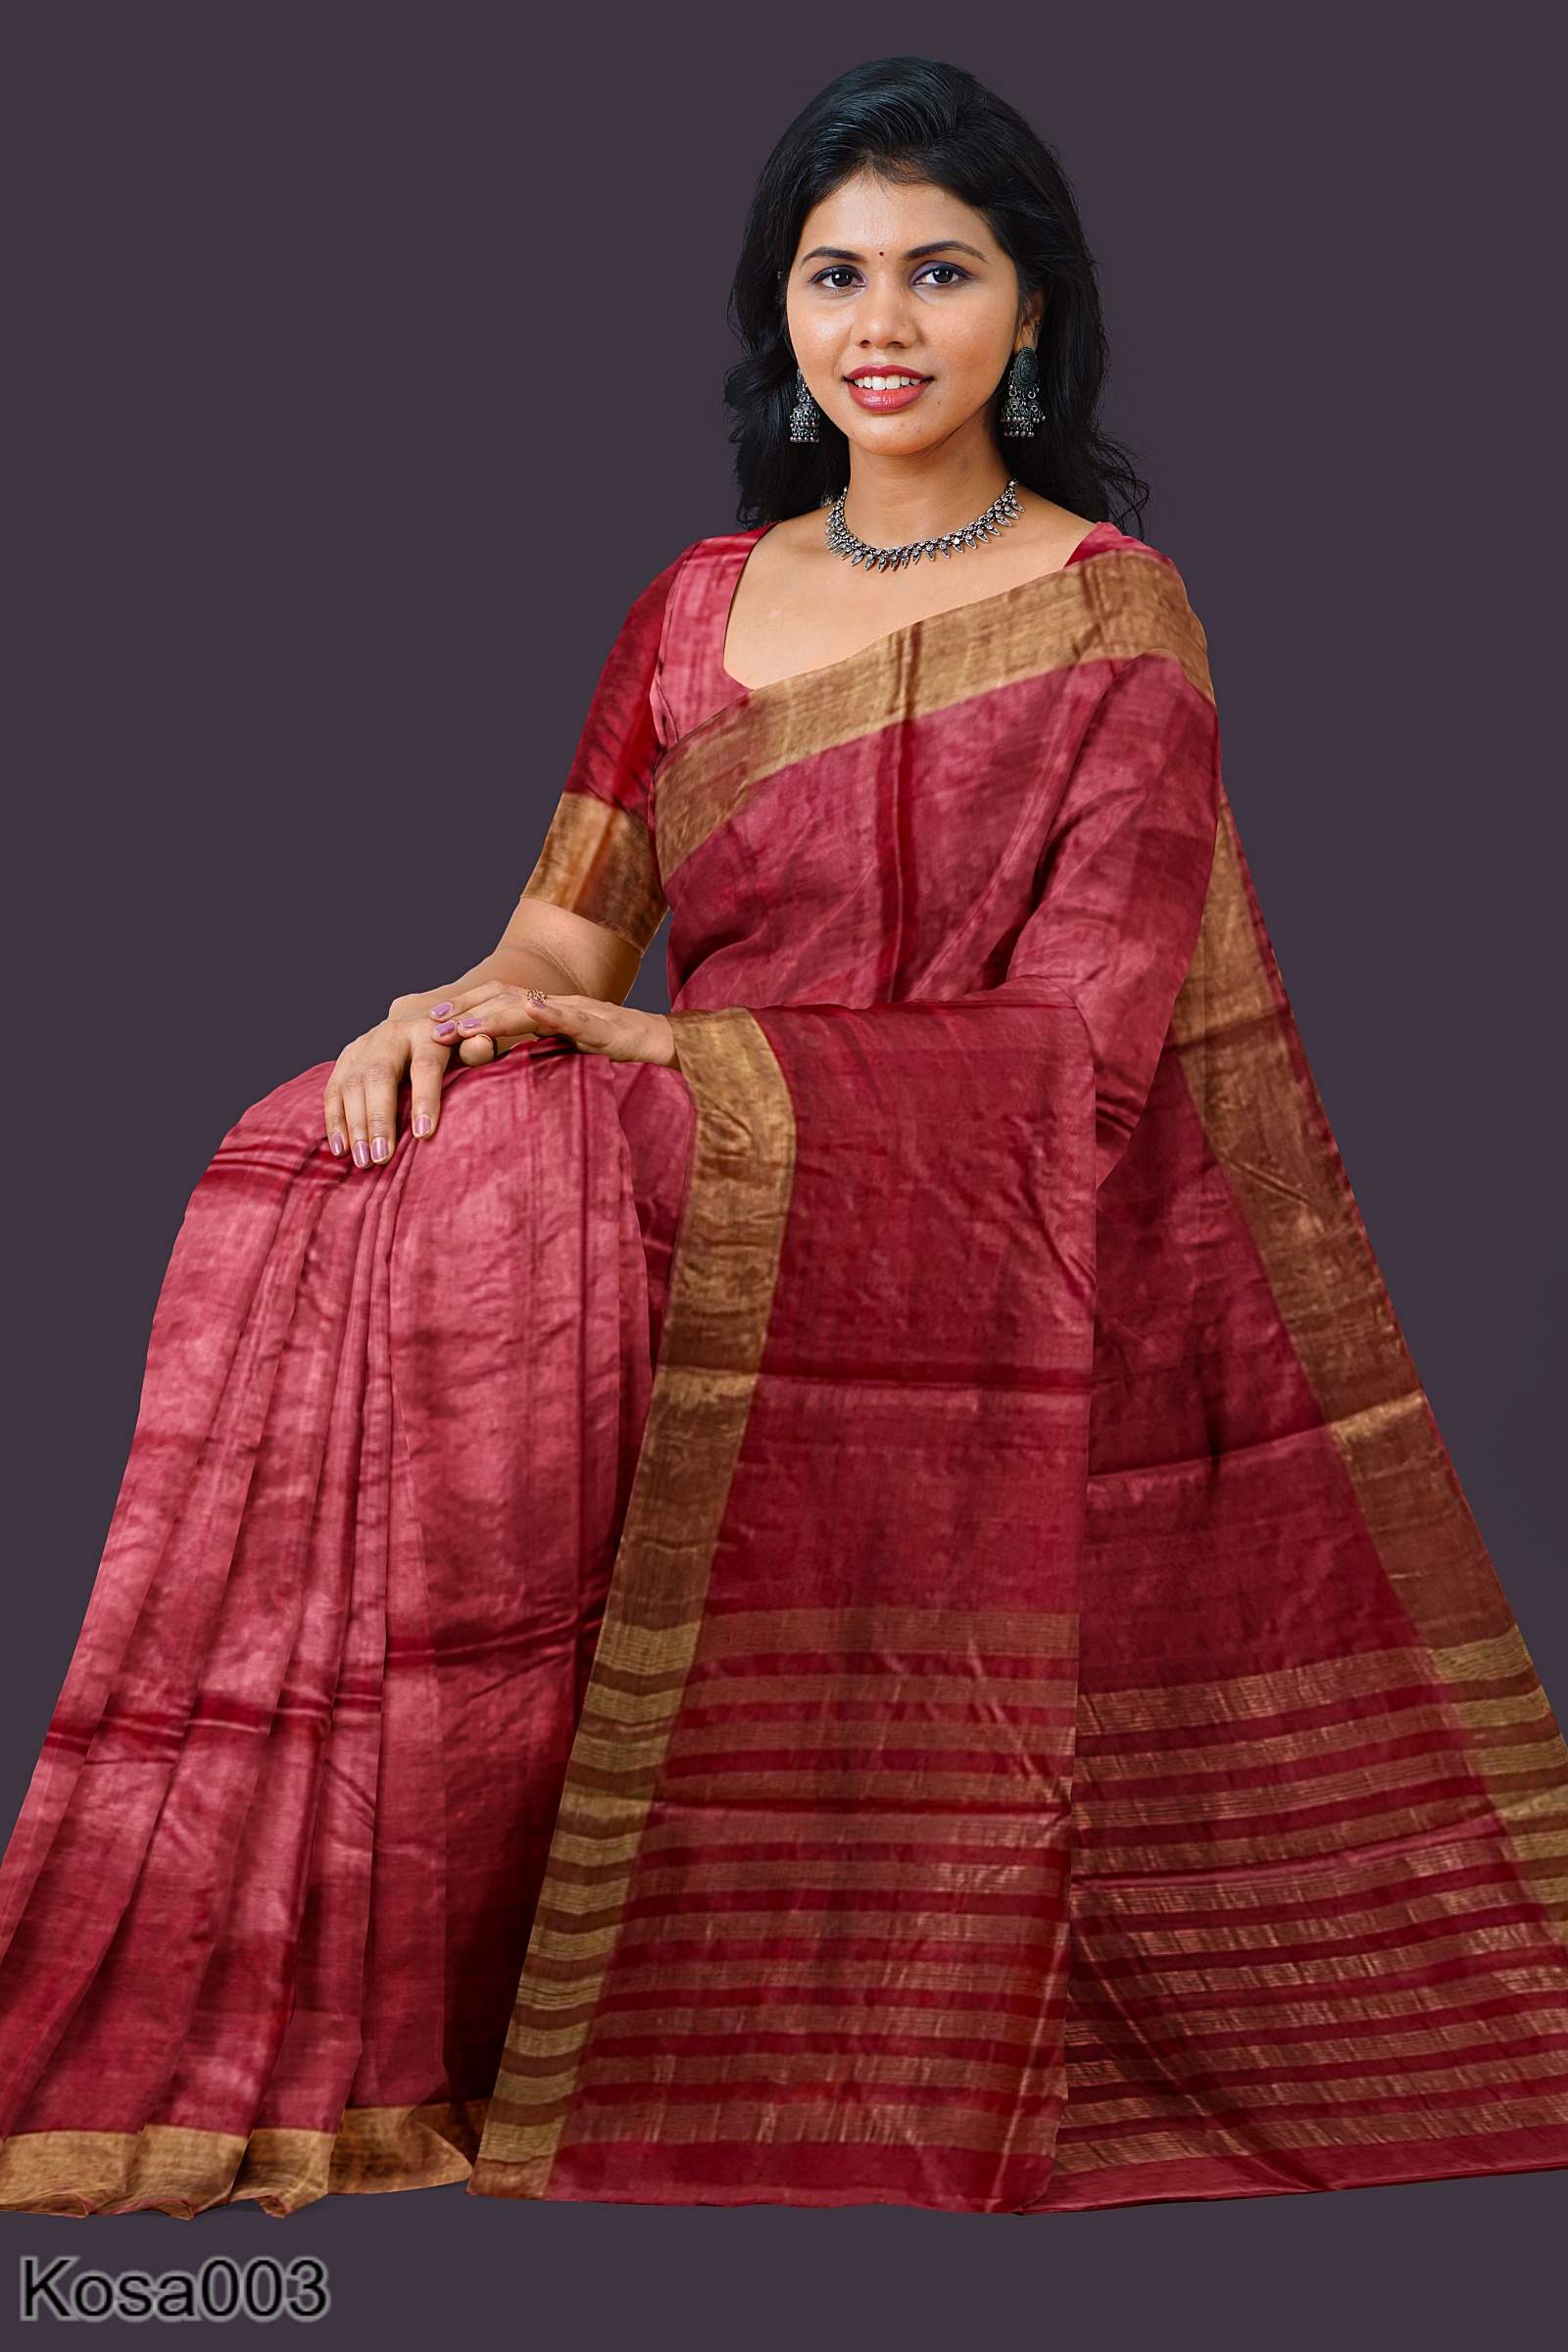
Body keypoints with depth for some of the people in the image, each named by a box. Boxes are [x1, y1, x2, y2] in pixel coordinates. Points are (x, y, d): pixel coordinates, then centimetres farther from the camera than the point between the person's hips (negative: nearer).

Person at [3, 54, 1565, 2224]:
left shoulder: (1112, 617, 1)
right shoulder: (701, 604, 16)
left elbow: (1084, 1038, -8)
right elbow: (572, 931, 13)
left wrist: (681, 1051, -17)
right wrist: (466, 1005, -13)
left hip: (998, 1228, -5)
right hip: (710, 1158, 5)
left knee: (544, 1194, -32)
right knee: (326, 1166, -23)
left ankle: (516, 1998, -24)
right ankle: (297, 1991, -22)